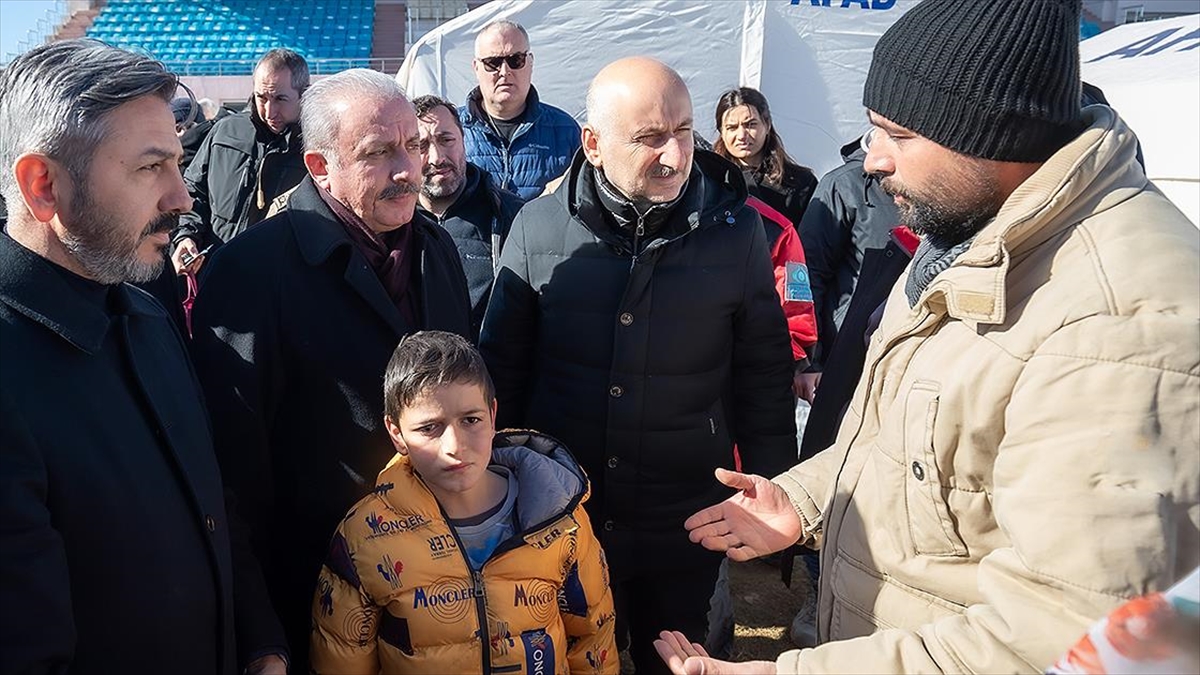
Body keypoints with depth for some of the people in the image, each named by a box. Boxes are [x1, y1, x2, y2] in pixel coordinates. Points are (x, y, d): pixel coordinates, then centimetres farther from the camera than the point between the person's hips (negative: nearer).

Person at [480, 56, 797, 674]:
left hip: (687, 530, 0)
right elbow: (501, 368, 1)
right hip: (558, 517, 1)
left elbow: (763, 380, -1)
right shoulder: (538, 228, -8)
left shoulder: (735, 230, -9)